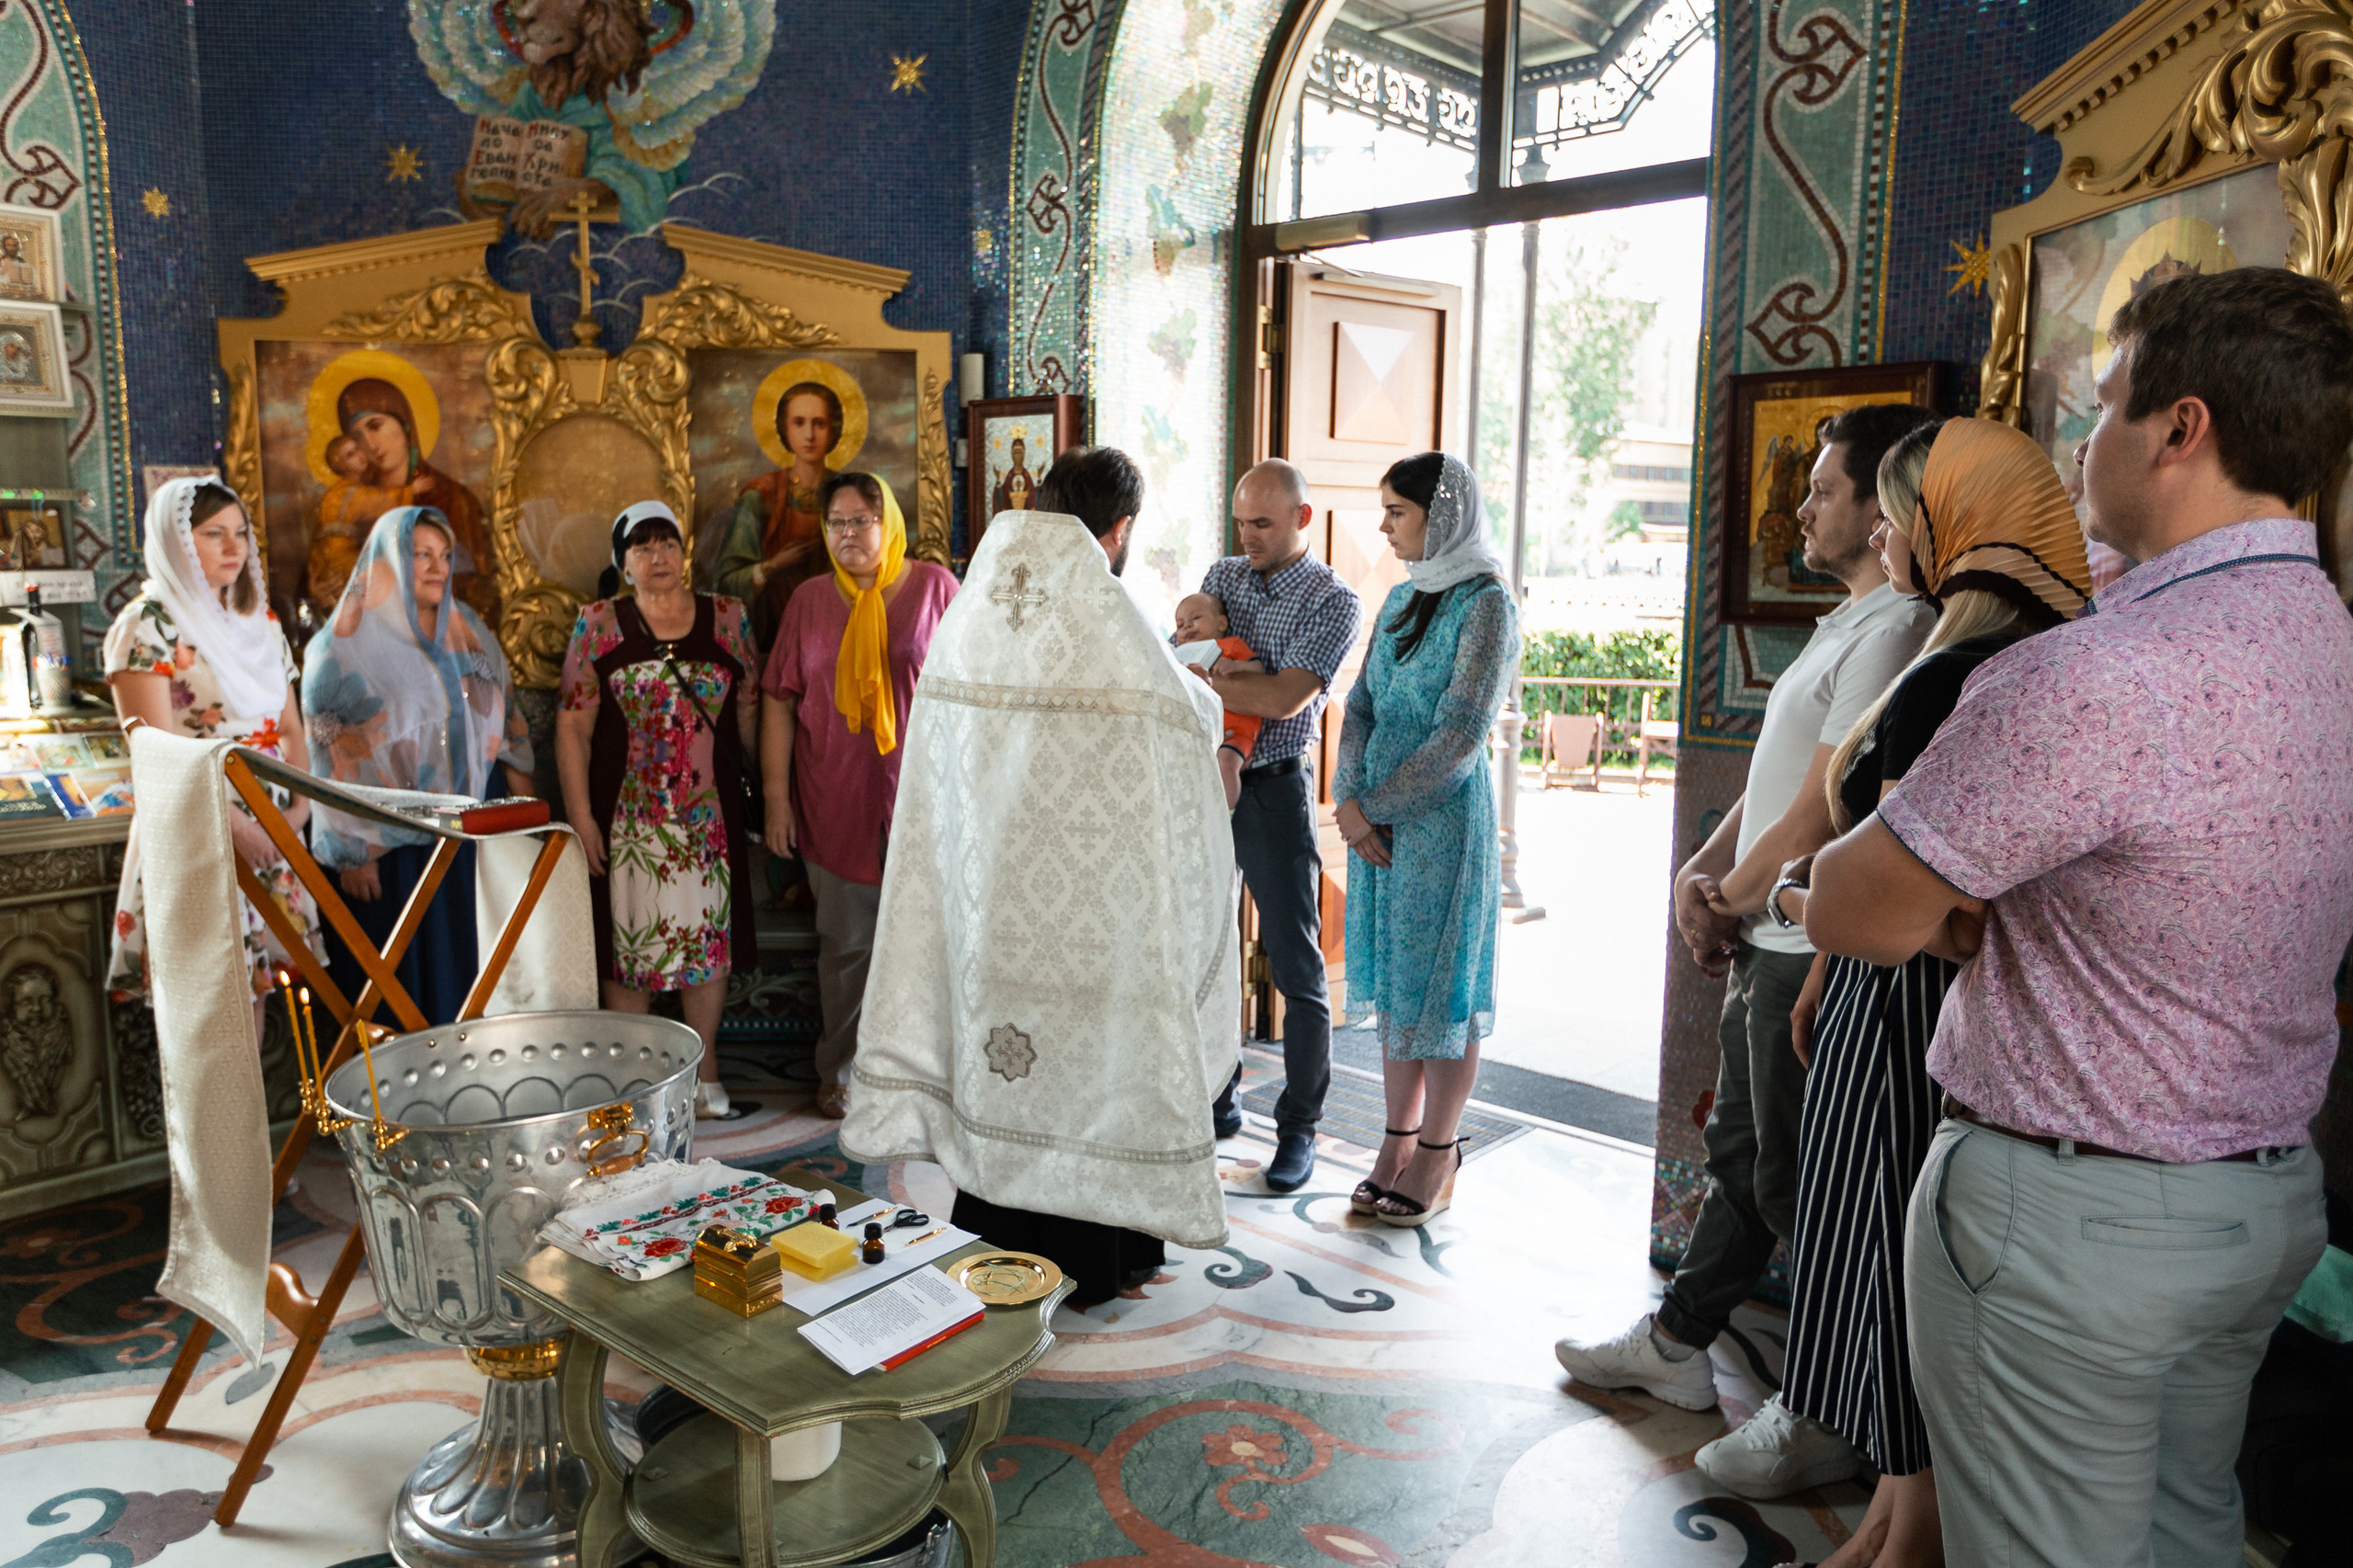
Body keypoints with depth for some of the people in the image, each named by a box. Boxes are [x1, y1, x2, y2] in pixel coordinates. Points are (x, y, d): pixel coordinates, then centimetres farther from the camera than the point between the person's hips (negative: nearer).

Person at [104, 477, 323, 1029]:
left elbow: (290, 727, 16)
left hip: (270, 836, 6)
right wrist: (233, 825, -19)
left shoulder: (258, 622, 14)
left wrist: (300, 805, 0)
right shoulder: (148, 626, -6)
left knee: (255, 988, 9)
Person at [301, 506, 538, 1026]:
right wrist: (352, 853, -12)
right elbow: (333, 759, -9)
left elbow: (505, 717, 11)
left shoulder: (466, 629, 8)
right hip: (391, 843, -4)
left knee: (471, 968, 9)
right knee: (402, 974, 5)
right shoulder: (345, 647, -6)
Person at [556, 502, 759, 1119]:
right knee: (627, 941, 4)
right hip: (627, 816, -1)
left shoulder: (727, 617, 5)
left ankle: (705, 1068, 22)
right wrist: (580, 815, -7)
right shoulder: (599, 625, 0)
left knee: (710, 935, 8)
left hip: (710, 815, 2)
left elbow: (749, 707, 9)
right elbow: (572, 726, -2)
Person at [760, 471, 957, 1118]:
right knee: (845, 943, 8)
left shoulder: (934, 586, 2)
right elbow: (779, 700, 7)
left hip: (919, 794, -1)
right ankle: (839, 1072, 22)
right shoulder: (810, 599, 7)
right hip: (836, 799, 2)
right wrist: (776, 796, 2)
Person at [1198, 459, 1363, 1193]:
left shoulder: (1332, 601, -7)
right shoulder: (1223, 576, 10)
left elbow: (1284, 698, -20)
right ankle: (1216, 1099, 27)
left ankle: (1298, 1128, 11)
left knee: (1296, 968, -1)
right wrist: (1219, 674, -17)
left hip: (1274, 790, -5)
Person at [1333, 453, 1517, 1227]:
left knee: (1440, 981, 2)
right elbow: (1361, 705, 9)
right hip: (1379, 816, 7)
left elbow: (1460, 736, -16)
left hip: (1444, 813, -7)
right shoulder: (1402, 597, 12)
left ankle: (1437, 1156, 16)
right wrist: (1349, 799, -5)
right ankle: (1399, 1143, 23)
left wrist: (1377, 806, -11)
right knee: (1392, 979, 12)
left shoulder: (1486, 604, -11)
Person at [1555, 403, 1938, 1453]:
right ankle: (1677, 1345, 36)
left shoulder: (1894, 632, -19)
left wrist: (1728, 897, -6)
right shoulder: (1843, 624, 15)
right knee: (1740, 1152, 20)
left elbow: (1819, 816, -22)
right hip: (1765, 943, 10)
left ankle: (1834, 1418, 18)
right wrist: (1701, 873, 5)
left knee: (1797, 1186, 2)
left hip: (1813, 956, -10)